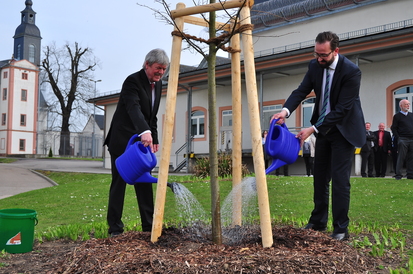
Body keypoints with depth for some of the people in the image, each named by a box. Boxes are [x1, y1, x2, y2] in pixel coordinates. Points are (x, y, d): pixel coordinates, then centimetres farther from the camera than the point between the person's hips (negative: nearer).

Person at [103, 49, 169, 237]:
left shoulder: (158, 84, 10)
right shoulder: (133, 81, -16)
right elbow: (134, 108, -34)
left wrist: (154, 139, 9)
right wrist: (145, 132, -50)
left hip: (142, 141, 7)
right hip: (122, 141, -7)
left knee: (145, 182, 6)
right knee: (119, 183, -2)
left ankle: (149, 225, 11)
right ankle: (115, 228, 5)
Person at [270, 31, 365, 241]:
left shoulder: (351, 71, -23)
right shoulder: (315, 66, -4)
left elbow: (342, 109, -26)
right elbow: (302, 91, -9)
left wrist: (313, 129, -29)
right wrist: (286, 110, -30)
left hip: (343, 130, -6)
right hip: (323, 128, 6)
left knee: (340, 179, -8)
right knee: (320, 176, 11)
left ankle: (341, 229, 3)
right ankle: (318, 222, 23)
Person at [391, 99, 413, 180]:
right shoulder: (397, 116, 2)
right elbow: (393, 128, -1)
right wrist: (398, 138, -9)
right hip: (403, 139, -4)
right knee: (401, 157, -6)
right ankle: (398, 175, -4)